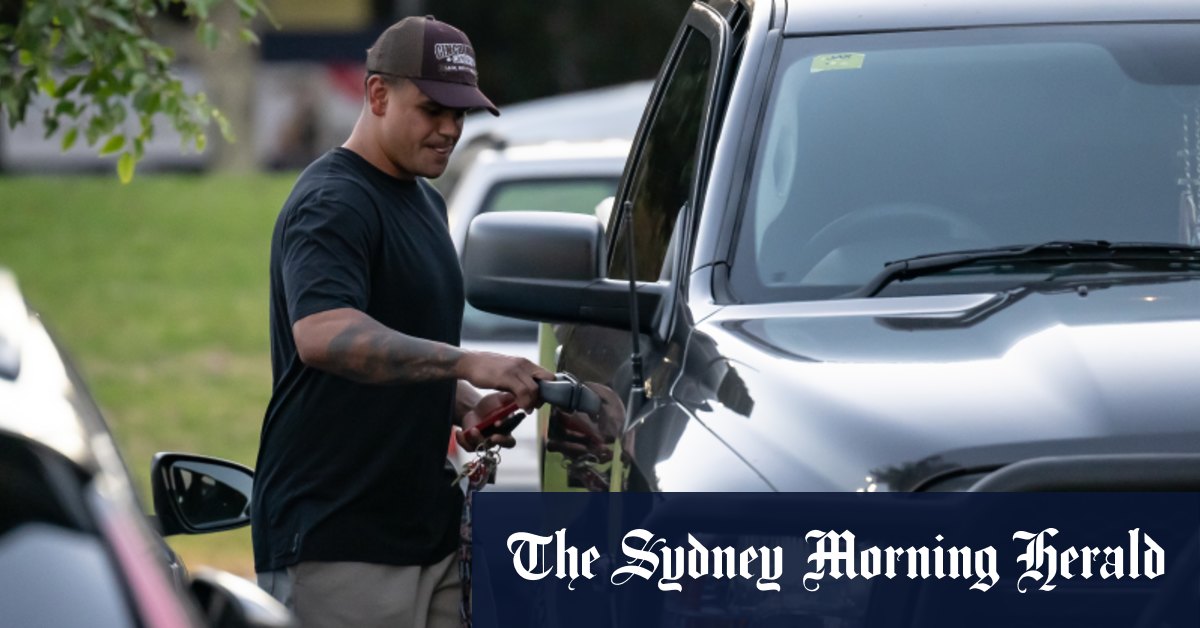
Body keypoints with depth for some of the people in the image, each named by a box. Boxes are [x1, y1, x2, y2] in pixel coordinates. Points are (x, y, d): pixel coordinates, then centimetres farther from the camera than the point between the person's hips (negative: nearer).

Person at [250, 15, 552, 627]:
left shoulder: (424, 202, 19)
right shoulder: (332, 203, -12)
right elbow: (322, 335, -30)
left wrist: (466, 404, 8)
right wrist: (467, 363, -37)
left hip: (426, 528, 9)